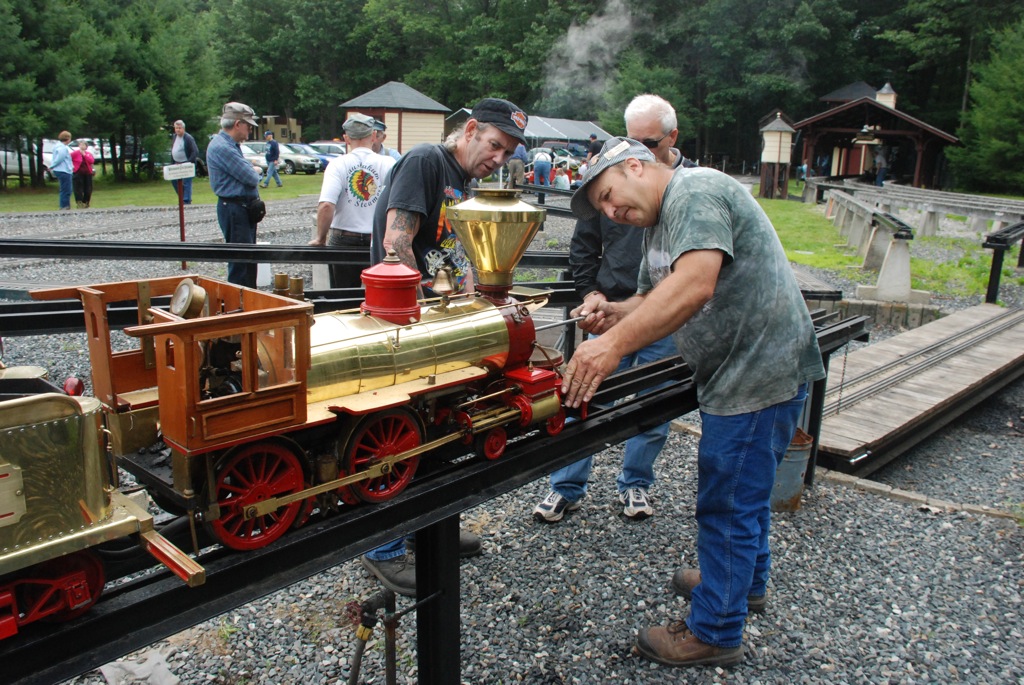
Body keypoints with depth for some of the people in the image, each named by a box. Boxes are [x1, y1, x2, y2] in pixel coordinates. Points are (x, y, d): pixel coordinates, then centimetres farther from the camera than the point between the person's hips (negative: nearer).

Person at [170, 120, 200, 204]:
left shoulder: (188, 138, -13)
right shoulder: (174, 137, 10)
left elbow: (195, 151, -18)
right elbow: (172, 151, 20)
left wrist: (190, 162, -22)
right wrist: (173, 162, 13)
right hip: (176, 164, 8)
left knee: (186, 183, -7)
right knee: (174, 181, 10)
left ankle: (186, 201, -1)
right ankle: (182, 197, 24)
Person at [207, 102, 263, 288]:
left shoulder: (232, 145, 16)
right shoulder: (222, 147, -18)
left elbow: (248, 174, 20)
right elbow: (251, 178, -20)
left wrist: (252, 171, -1)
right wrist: (256, 171, 1)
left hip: (244, 208, 11)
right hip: (233, 209, -11)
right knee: (240, 262, -7)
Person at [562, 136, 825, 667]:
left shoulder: (695, 192, -18)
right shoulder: (660, 224, 15)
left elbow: (694, 286, -34)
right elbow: (653, 299, 15)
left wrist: (615, 343, -39)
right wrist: (612, 314, -6)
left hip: (759, 374, -11)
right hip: (739, 373, 11)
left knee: (727, 503, 0)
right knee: (744, 489, 26)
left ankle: (715, 633, 17)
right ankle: (746, 580, 47)